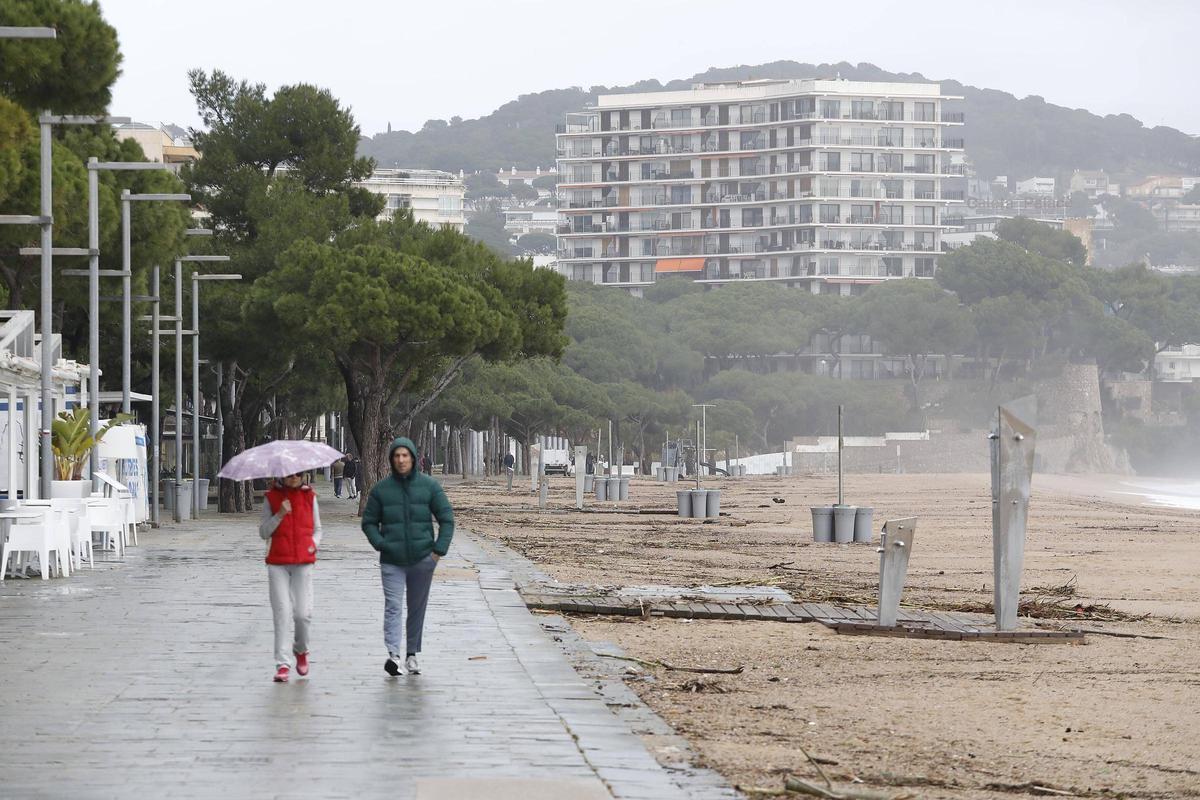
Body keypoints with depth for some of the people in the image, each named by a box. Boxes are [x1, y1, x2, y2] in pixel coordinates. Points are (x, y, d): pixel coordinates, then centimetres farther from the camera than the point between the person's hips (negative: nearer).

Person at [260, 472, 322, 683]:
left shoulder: (309, 496, 9)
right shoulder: (272, 497, 5)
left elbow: (317, 529, 17)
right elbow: (263, 532, 2)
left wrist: (314, 543, -3)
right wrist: (279, 515, -12)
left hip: (303, 562, 1)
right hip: (277, 563, -1)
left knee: (303, 613, -6)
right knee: (281, 614, -6)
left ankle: (301, 650, 24)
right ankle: (282, 665, -3)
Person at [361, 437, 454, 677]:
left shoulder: (429, 486, 2)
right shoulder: (381, 489, 3)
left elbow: (446, 519, 4)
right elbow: (369, 522, 10)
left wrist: (439, 549, -6)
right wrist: (380, 544, -7)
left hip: (422, 559, 1)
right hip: (392, 561, -1)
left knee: (417, 608, 9)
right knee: (393, 606, -15)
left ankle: (412, 655, 19)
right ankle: (393, 654, -26)